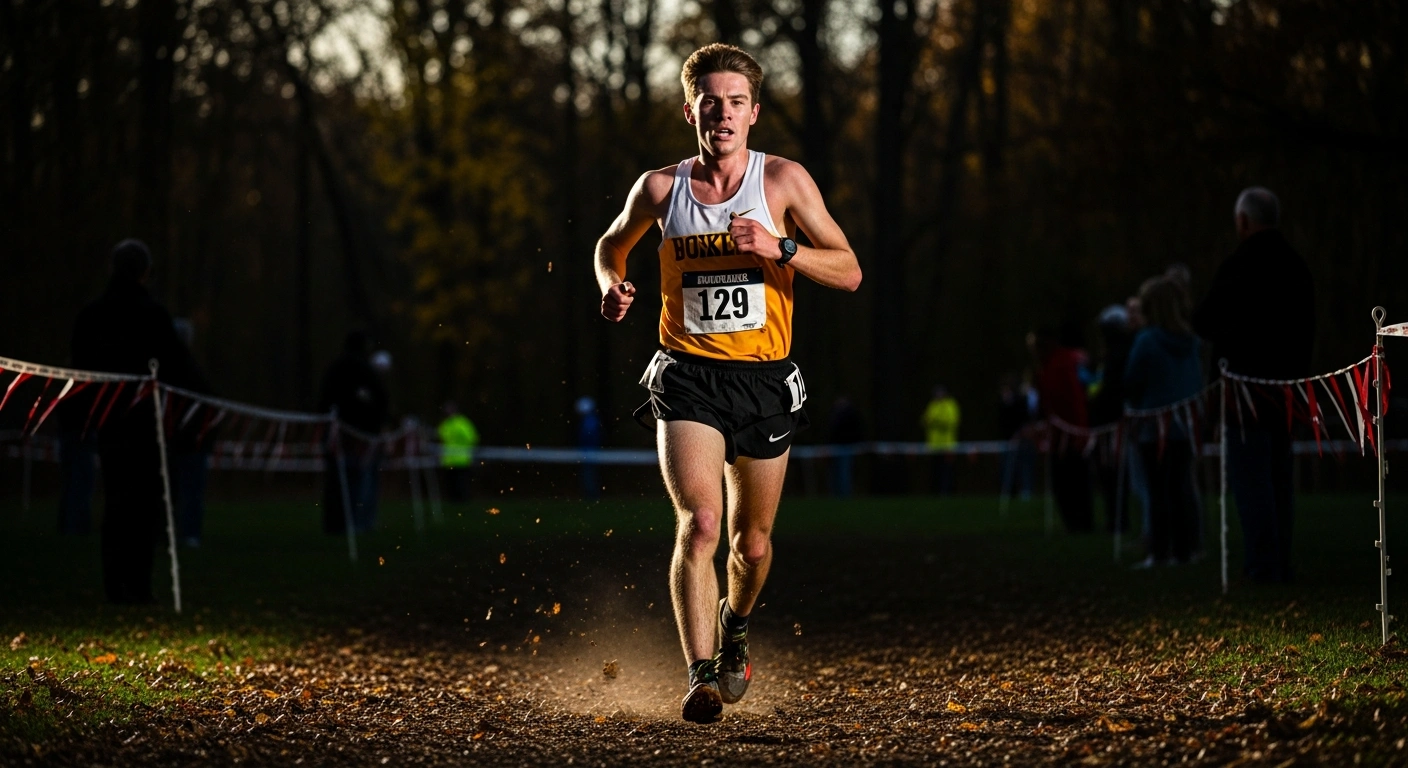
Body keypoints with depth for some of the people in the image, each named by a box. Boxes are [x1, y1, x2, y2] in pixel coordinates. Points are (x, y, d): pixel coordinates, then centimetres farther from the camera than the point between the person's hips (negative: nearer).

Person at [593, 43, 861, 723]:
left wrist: (779, 247, -19)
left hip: (765, 380, 1)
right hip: (688, 376, -1)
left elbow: (849, 272, -4)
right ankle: (701, 676, -21)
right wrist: (611, 284, -2)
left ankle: (734, 627, 45)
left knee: (752, 542, 14)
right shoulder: (661, 187, 0)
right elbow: (612, 242, 20)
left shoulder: (784, 180, -3)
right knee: (699, 525, -20)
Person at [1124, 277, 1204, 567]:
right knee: (1182, 488, 9)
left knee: (1159, 491, -2)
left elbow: (1131, 384, -6)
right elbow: (1199, 382, 9)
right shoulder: (1192, 342, 3)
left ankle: (1159, 553, -2)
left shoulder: (1146, 341, -13)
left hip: (1155, 425, -5)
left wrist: (1139, 405, 12)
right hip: (1187, 423, 5)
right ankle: (1183, 550, 10)